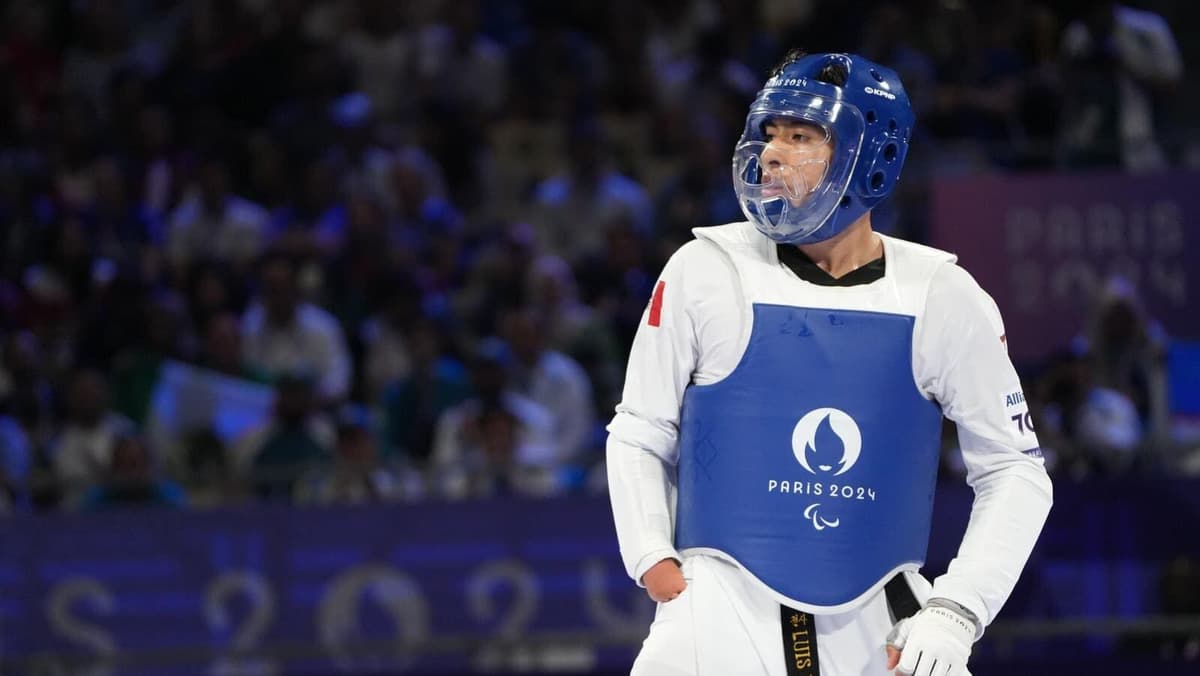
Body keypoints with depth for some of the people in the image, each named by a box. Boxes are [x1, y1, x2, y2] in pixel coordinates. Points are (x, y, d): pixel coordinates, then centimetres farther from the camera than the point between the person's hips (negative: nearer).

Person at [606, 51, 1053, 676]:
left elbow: (1014, 472, 5)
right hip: (726, 616, -1)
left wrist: (954, 615, -6)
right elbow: (638, 436, 9)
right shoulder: (707, 271, -1)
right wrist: (652, 558, -6)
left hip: (878, 626, 1)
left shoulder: (944, 298, 0)